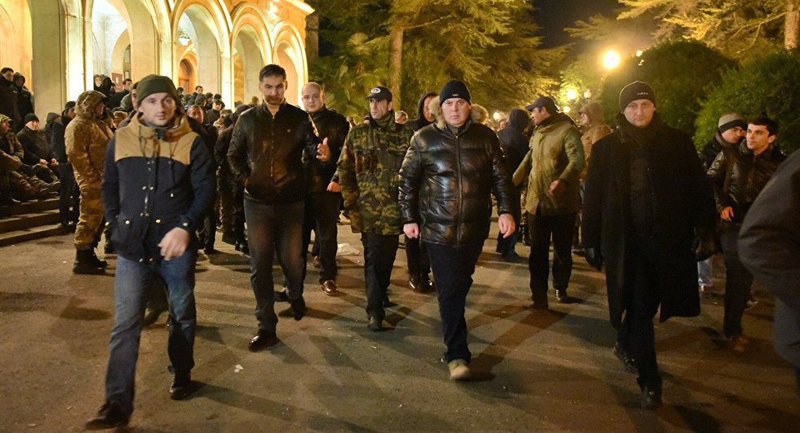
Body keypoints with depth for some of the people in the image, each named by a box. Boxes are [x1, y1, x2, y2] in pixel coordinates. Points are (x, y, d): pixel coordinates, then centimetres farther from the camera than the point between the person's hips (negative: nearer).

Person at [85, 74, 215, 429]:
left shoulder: (191, 142, -3)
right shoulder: (121, 140, 5)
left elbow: (205, 190, -8)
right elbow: (109, 187, 15)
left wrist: (185, 227, -21)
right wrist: (116, 225, 4)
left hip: (177, 246, -1)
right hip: (132, 248, 1)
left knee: (182, 315, 15)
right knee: (124, 326, -1)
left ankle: (181, 373, 36)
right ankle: (118, 403, 5)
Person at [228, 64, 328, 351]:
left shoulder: (298, 118, 1)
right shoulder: (248, 119, 5)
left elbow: (311, 146, -10)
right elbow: (234, 154, 13)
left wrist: (321, 152, -33)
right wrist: (244, 178, -3)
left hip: (290, 201, -1)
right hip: (257, 201, 1)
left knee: (291, 258, 7)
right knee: (260, 265, 1)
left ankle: (296, 297, 40)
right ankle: (266, 327, 9)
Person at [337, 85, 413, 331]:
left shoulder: (406, 134, 4)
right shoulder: (357, 134, 4)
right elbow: (344, 170, 6)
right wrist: (351, 202, 1)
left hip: (395, 208, 2)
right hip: (368, 208, -1)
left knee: (388, 256, 13)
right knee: (373, 257, -5)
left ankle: (381, 293, 37)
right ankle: (374, 311, 0)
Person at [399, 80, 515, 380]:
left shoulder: (485, 137, 3)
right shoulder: (424, 138, 0)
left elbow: (500, 177, 5)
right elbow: (408, 179, 4)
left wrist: (506, 210, -7)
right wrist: (408, 217, 1)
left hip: (474, 227, 2)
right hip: (438, 228, -2)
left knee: (461, 284, 16)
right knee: (450, 290, -5)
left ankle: (453, 324, 40)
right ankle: (457, 354, 2)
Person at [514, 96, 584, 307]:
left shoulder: (567, 130, -11)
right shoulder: (538, 132, 15)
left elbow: (577, 159, -24)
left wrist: (563, 180, -41)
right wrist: (512, 181, 26)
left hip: (562, 202, -6)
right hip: (536, 202, 6)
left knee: (562, 250, 10)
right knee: (538, 252, 4)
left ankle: (561, 288, 30)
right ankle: (539, 296, 9)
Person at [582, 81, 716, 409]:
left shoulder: (677, 142, 4)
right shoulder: (606, 148, 2)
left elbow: (700, 189, 5)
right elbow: (593, 198, 4)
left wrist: (706, 231, -2)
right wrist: (591, 241, 3)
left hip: (670, 241, 2)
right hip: (626, 242, -1)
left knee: (644, 305, 13)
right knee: (639, 308, 0)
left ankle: (625, 345, 43)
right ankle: (649, 381, 11)